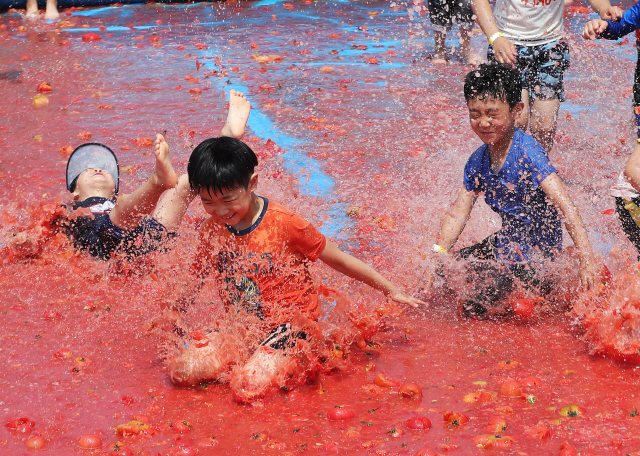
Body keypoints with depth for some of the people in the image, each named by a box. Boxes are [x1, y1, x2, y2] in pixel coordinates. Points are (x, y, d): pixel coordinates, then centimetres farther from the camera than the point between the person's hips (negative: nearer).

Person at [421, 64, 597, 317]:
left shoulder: (528, 153, -21)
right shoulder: (478, 161, 0)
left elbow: (565, 206, -28)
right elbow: (457, 214, 1)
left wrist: (587, 260, -37)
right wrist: (436, 263, -8)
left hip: (536, 250, -8)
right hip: (507, 243, 8)